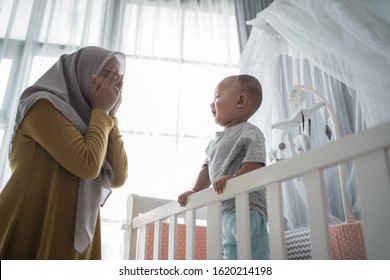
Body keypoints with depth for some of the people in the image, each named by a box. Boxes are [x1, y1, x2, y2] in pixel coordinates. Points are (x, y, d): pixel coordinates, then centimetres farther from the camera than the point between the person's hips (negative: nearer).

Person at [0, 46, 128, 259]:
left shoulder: (85, 123, 17)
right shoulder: (45, 105, -5)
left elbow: (118, 178, 4)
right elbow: (87, 165, -18)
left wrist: (111, 116, 4)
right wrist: (102, 111, -4)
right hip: (30, 236, -7)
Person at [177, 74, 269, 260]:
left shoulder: (249, 132, -4)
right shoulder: (215, 141, 21)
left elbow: (255, 164, -17)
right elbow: (208, 168, 19)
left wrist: (232, 179, -31)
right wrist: (195, 191, 6)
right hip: (224, 211, 9)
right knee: (231, 258, 14)